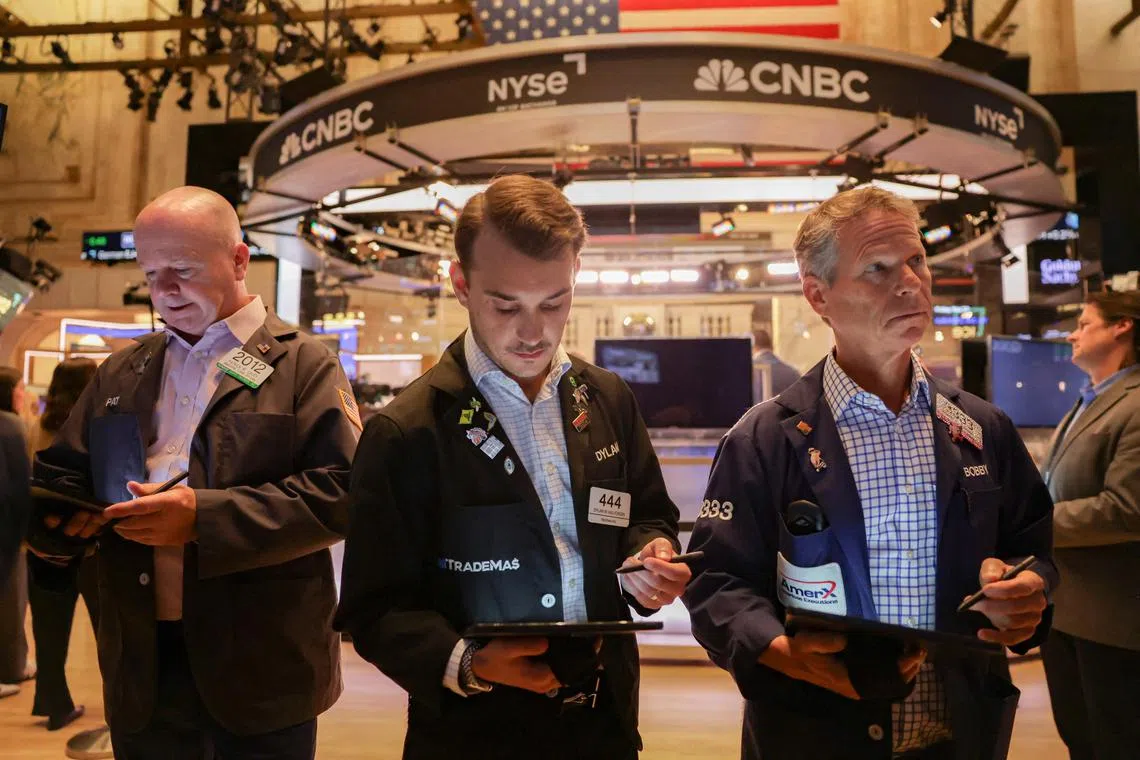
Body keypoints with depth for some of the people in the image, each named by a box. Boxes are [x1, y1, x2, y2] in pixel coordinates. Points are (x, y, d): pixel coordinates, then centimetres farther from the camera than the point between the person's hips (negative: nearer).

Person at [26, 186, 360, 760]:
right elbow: (62, 475, 17)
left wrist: (204, 516, -21)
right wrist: (57, 517, -7)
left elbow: (343, 491, -14)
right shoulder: (119, 373, 14)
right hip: (142, 664, 5)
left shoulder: (303, 364, -4)